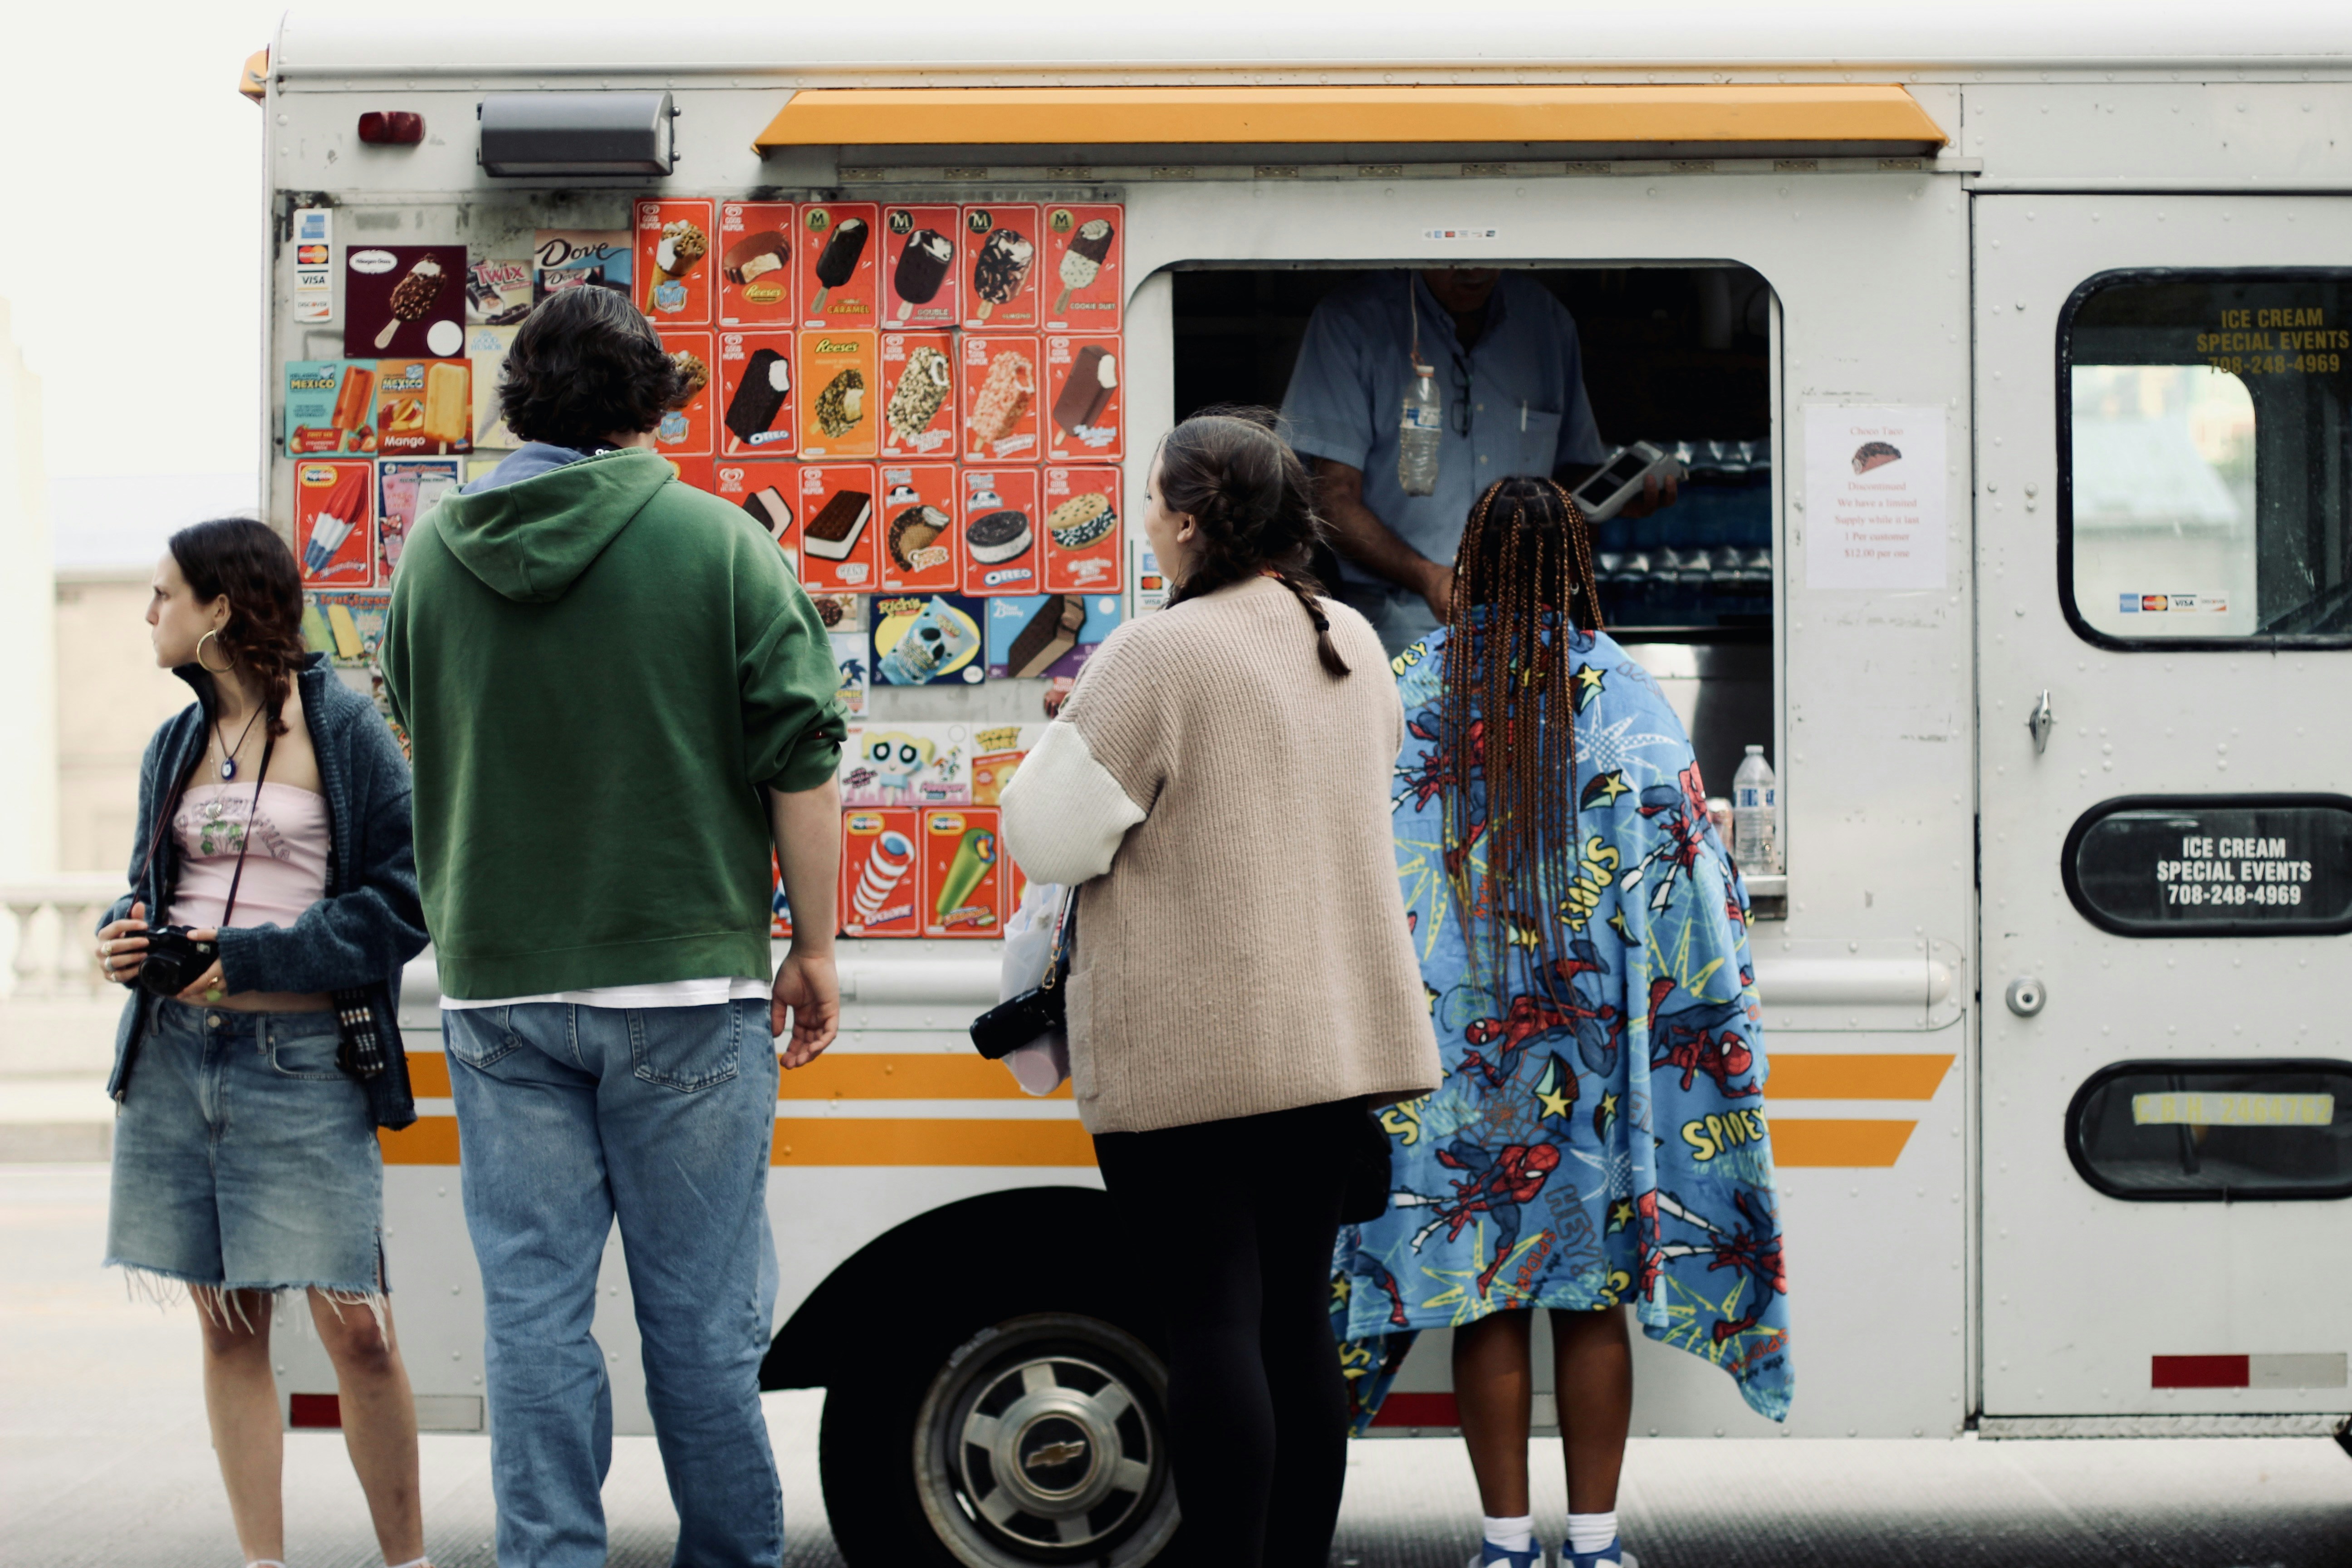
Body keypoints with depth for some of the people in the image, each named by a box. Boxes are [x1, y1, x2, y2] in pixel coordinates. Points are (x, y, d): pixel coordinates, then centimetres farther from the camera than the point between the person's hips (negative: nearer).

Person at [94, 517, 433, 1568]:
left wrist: (252, 958, -13)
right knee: (229, 1323, 7)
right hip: (177, 1056, 5)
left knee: (355, 1326, -7)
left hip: (304, 1059, -5)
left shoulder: (345, 729, -3)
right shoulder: (175, 746, 14)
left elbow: (404, 901, -7)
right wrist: (124, 938, 0)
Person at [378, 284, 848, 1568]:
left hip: (497, 986, 2)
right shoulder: (717, 544, -6)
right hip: (682, 980, -2)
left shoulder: (434, 552, 5)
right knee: (702, 1312, 5)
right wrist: (813, 945, 3)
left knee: (533, 1311, 6)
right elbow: (800, 761, -6)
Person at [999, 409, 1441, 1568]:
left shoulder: (1157, 657, -15)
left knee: (1212, 1317, -4)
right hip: (1335, 1033, 7)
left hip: (1192, 1048, -7)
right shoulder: (1354, 647, 9)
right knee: (1296, 1313, 12)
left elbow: (1052, 838, -13)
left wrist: (1072, 737, 7)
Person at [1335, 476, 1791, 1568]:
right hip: (1595, 1041, 0)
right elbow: (1686, 864, -3)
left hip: (1455, 1034, 0)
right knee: (1593, 1296, 6)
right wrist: (1711, 1016, 6)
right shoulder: (1620, 692, -3)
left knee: (1482, 1295, 5)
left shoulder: (1415, 688, -1)